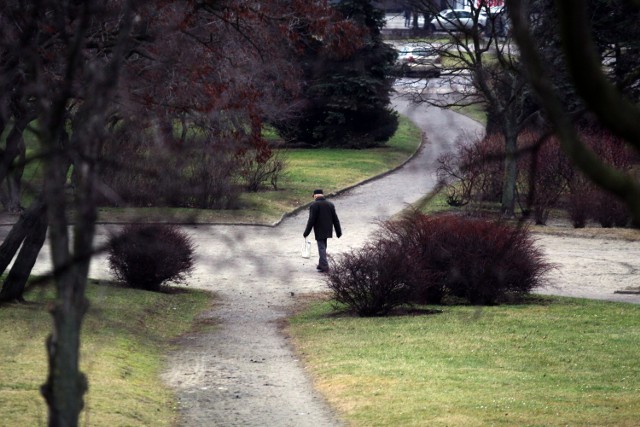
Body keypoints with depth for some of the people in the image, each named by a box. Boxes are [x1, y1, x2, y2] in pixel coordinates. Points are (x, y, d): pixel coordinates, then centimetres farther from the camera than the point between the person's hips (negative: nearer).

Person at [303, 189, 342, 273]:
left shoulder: (314, 205, -11)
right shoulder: (330, 204, 8)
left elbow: (311, 220, -15)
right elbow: (335, 219, 10)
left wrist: (306, 232, -8)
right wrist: (338, 231, 15)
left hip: (319, 231, -6)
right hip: (327, 230, 6)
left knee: (322, 248, -4)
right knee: (323, 247, 18)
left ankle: (325, 267, -10)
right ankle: (321, 264, 23)